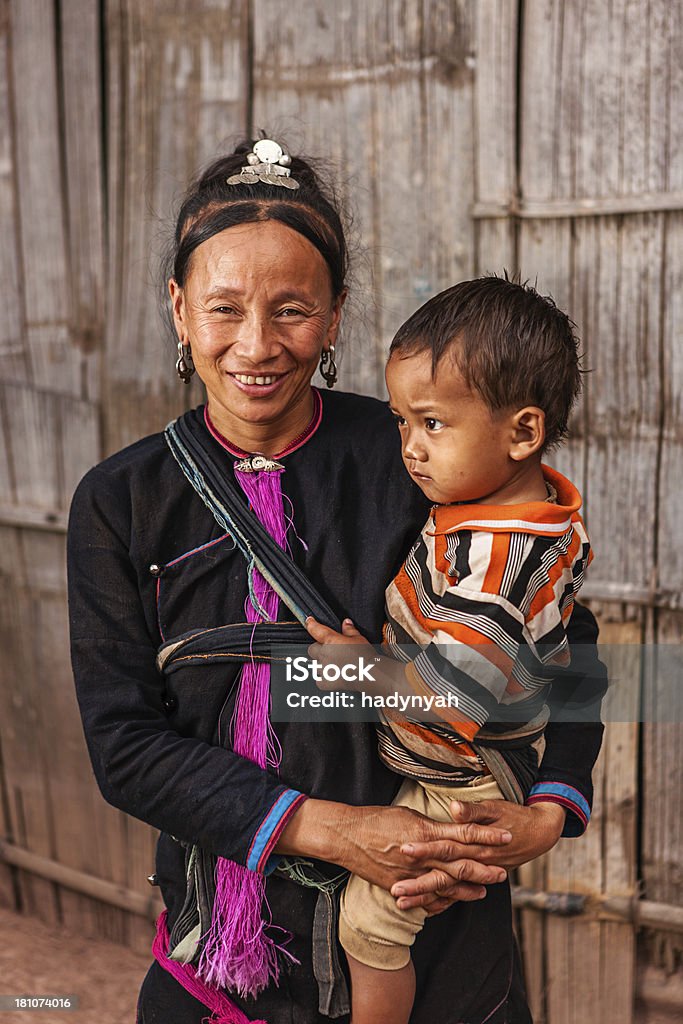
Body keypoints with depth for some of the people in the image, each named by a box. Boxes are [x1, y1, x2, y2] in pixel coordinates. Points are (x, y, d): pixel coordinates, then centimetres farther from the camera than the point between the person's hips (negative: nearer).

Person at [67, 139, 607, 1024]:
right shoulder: (119, 504, -7)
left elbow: (566, 645, 0)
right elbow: (124, 742, -11)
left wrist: (549, 812, -15)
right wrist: (332, 829, -20)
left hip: (432, 919, 0)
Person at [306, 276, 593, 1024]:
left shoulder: (494, 555, -35)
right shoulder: (543, 501, -5)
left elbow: (454, 693, -35)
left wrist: (359, 664, -21)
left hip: (460, 791, -9)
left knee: (368, 922, 6)